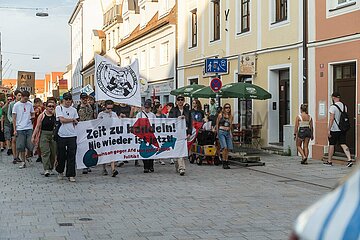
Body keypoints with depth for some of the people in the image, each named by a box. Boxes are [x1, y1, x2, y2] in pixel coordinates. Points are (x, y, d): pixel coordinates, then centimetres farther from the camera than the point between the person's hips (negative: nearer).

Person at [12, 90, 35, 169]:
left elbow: (33, 114, 17)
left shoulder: (30, 104, 7)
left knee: (30, 146, -4)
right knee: (21, 147, 0)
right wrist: (14, 130, -3)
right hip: (20, 129, -2)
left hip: (29, 128, 2)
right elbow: (14, 118, 2)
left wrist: (32, 117, -8)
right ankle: (23, 162, 11)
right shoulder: (16, 105, 0)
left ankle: (27, 156, 24)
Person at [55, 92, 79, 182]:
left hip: (72, 135, 2)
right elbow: (62, 120, -9)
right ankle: (60, 172, 26)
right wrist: (72, 119, -1)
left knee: (72, 155, -2)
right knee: (61, 155, 5)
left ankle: (71, 175, 1)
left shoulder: (74, 110, 13)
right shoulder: (59, 108, 2)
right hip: (62, 135, -2)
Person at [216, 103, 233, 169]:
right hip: (221, 132, -4)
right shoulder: (220, 115, 0)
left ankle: (226, 163, 10)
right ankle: (224, 163, -10)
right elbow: (217, 124, 8)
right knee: (224, 147, -17)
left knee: (228, 149, -1)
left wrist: (230, 133, 14)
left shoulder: (231, 116, 10)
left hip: (228, 133, 4)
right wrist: (217, 133, 8)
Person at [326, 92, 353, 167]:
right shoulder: (344, 106, 7)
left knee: (331, 144, 7)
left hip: (334, 129, -6)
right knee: (343, 144, 3)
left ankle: (329, 161, 16)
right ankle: (349, 159, -11)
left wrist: (328, 130, -14)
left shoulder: (333, 107, -14)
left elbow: (331, 119, -17)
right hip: (343, 129, 6)